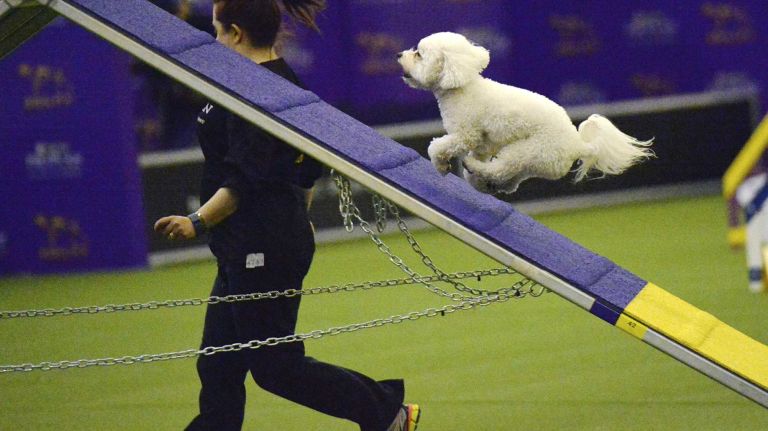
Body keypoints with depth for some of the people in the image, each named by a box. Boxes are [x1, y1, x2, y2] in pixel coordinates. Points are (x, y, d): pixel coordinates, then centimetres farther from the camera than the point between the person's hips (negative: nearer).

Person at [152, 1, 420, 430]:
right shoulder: (288, 82, 12)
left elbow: (245, 180, -24)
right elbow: (309, 170, 19)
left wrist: (198, 222, -22)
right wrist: (297, 218, 29)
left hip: (260, 249, -11)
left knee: (275, 366, -2)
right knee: (219, 364, 11)